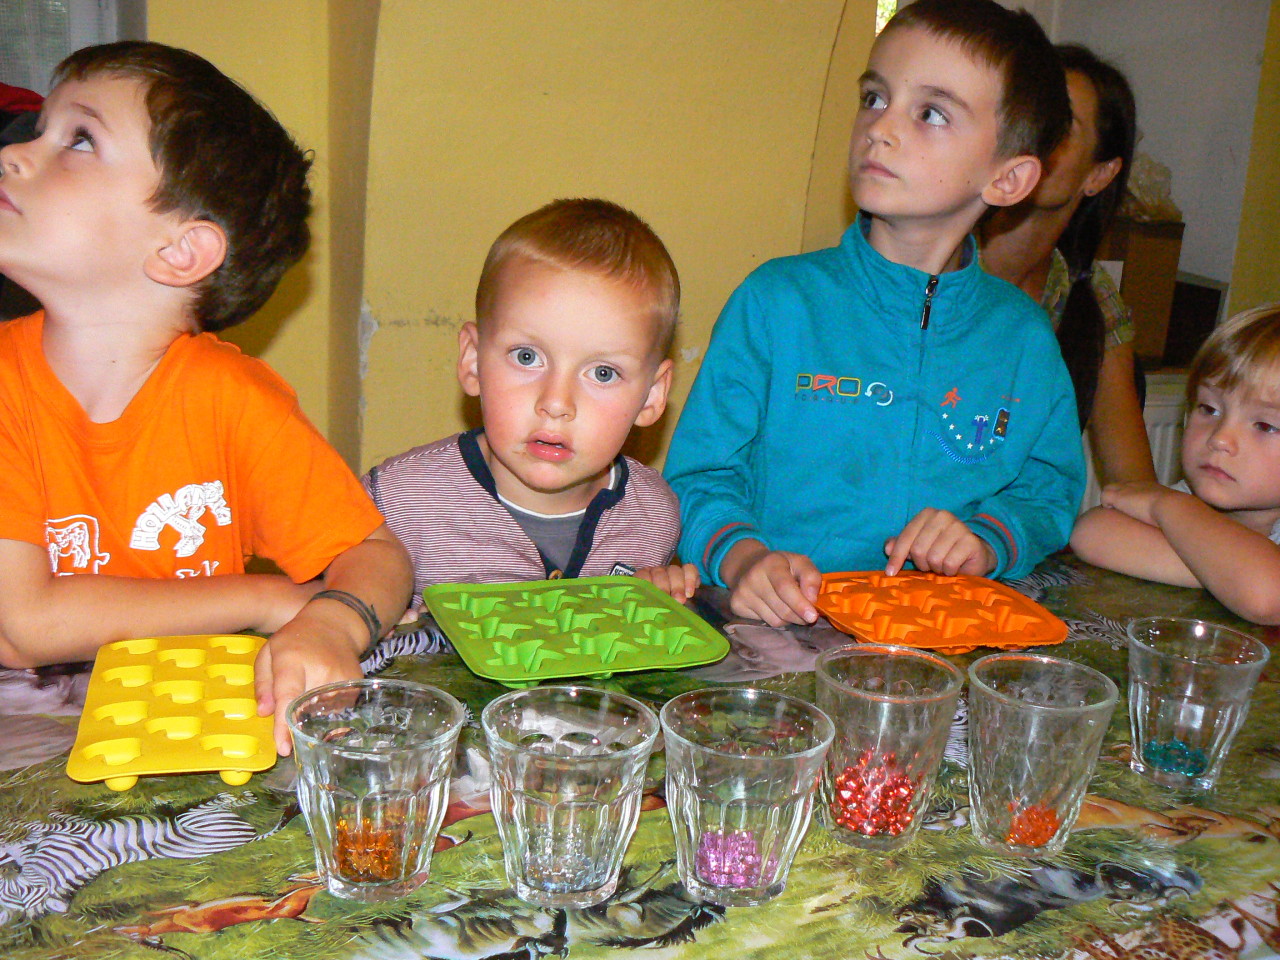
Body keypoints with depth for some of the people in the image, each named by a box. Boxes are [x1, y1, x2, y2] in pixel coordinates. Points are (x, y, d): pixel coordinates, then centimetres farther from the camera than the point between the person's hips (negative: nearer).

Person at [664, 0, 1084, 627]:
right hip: (785, 624, -1)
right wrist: (744, 557, -22)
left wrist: (990, 541, -5)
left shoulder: (1022, 335, 5)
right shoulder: (777, 300, -3)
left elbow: (1051, 491, 16)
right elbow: (701, 476, -2)